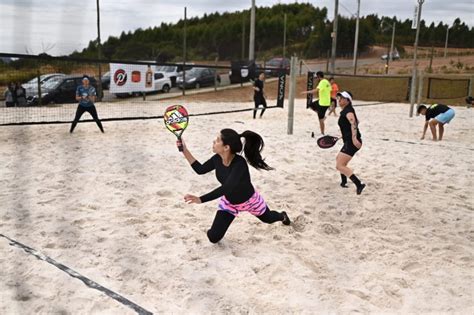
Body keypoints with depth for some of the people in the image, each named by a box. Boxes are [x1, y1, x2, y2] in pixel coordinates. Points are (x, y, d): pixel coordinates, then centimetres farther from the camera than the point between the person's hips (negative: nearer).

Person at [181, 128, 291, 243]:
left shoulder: (239, 164, -42)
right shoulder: (217, 159, -22)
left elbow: (225, 188, -49)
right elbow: (200, 169, -7)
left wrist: (201, 199, -57)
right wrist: (185, 151, -16)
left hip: (249, 200, -4)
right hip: (229, 202, 4)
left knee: (268, 219, 29)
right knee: (213, 237, -8)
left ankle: (283, 216, 66)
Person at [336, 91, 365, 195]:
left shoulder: (348, 111, -15)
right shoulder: (345, 111, 16)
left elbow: (353, 123, -33)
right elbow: (357, 122, 31)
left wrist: (354, 138, -47)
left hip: (351, 142, -11)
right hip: (349, 142, 11)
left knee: (340, 166, -17)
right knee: (338, 159, 30)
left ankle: (359, 184, -23)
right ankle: (344, 182, 42)